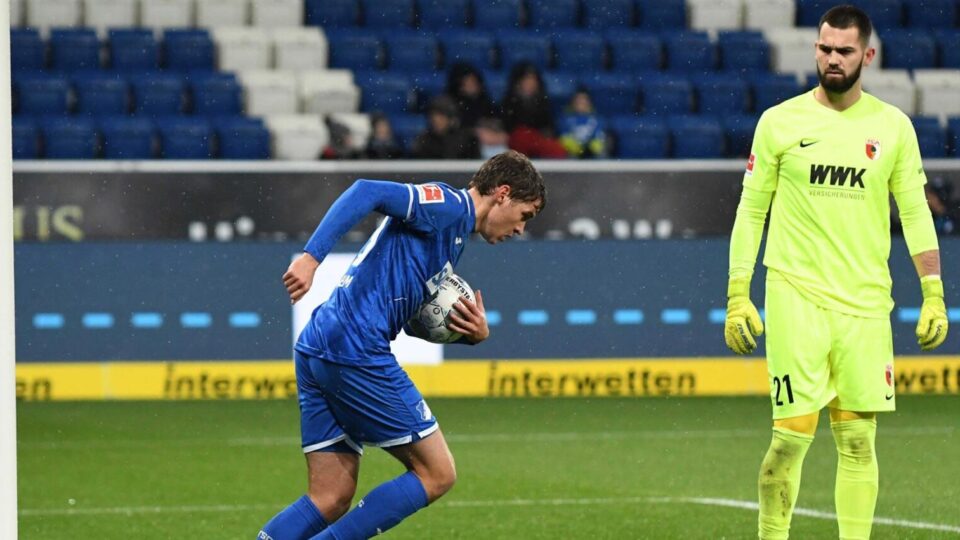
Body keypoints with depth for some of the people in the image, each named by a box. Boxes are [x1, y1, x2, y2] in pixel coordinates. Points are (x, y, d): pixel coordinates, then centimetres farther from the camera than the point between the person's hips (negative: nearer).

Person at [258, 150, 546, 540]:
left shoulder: (453, 233, 25)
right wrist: (311, 256, -29)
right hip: (356, 350, -10)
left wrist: (474, 333, 10)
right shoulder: (448, 206, -5)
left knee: (331, 499, 8)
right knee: (436, 474, 0)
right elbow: (367, 193, -19)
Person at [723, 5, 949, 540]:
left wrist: (934, 296, 3)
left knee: (859, 440, 2)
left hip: (866, 302, 2)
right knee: (793, 435, -8)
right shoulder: (781, 122, 1)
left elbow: (915, 213, 10)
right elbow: (751, 212, 4)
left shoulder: (893, 126, 6)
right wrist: (738, 298, -1)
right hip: (797, 299, -2)